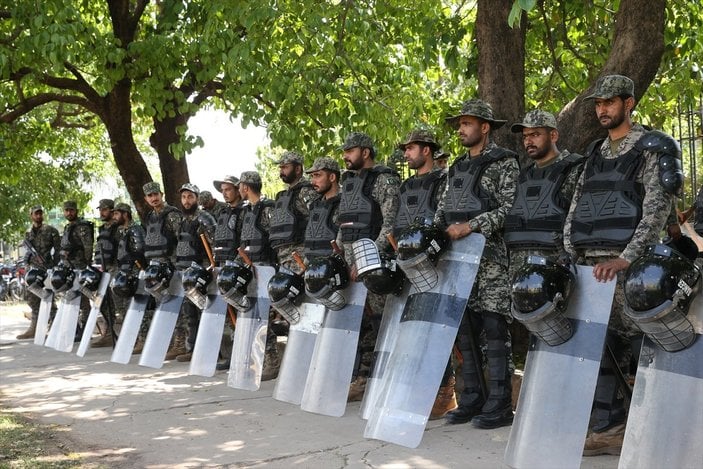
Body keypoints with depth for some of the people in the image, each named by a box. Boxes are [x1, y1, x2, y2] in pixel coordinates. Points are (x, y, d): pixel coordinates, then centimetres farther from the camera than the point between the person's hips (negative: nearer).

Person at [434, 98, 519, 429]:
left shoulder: (504, 162, -2)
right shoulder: (457, 168, 20)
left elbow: (510, 208, -12)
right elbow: (442, 210, 20)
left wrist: (471, 226, -19)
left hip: (491, 256, -7)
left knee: (494, 329, -5)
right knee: (464, 328, 8)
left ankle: (499, 405, 1)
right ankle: (472, 400, 17)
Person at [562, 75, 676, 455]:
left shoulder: (652, 149, -1)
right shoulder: (595, 154, 18)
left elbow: (656, 210, -12)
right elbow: (574, 210, 17)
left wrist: (624, 259, -21)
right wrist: (570, 257, 4)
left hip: (628, 266, -6)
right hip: (590, 265, 6)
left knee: (633, 344, -6)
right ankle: (608, 430, 12)